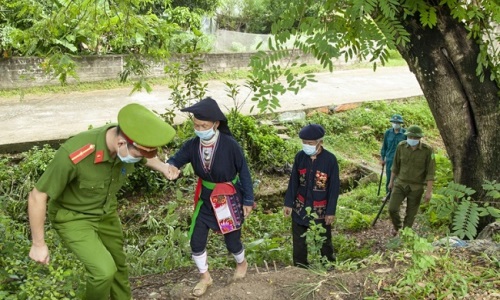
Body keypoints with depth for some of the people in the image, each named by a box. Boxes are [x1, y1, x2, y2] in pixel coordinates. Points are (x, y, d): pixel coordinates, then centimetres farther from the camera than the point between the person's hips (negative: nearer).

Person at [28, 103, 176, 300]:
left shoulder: (132, 148, -22)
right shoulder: (74, 155, -39)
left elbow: (147, 158, 6)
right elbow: (37, 196, -25)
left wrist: (164, 168, -15)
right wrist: (38, 244, -15)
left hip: (106, 212, 5)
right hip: (73, 217, -5)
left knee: (118, 265, 18)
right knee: (104, 270, -18)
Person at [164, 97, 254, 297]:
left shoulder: (230, 145, -26)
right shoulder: (192, 145, -15)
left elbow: (244, 172, -15)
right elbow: (176, 159, -18)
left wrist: (248, 200, -10)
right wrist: (171, 167, -44)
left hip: (231, 198, -4)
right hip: (206, 198, 4)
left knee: (232, 241, 10)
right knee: (196, 241, 4)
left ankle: (242, 263, 48)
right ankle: (205, 277, 31)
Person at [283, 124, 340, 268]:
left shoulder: (330, 159, -16)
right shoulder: (300, 156, -7)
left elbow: (334, 187, -11)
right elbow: (293, 181, 2)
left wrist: (331, 211, -11)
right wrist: (288, 203, 1)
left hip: (321, 209, -3)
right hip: (300, 207, 3)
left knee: (324, 241, 13)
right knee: (298, 241, 14)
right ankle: (300, 267, 31)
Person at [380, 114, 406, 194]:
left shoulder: (405, 133, -6)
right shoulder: (388, 132, 0)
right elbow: (384, 146, 8)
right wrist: (382, 158, 8)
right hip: (389, 159, 2)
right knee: (389, 178, 9)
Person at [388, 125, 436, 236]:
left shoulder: (427, 150, -15)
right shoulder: (401, 146, -7)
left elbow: (430, 172, -11)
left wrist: (429, 191, -12)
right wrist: (391, 181, 13)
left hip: (416, 187, -2)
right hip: (400, 184, 2)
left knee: (411, 214, 7)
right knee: (392, 208, -6)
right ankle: (397, 226, 26)